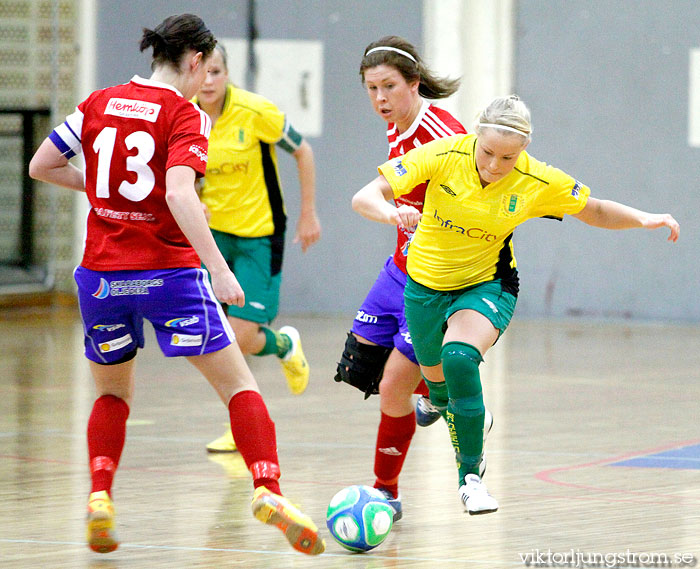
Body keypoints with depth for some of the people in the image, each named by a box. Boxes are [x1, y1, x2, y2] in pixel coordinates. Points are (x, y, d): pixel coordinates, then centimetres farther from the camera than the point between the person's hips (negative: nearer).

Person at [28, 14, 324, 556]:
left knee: (112, 393, 23)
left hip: (101, 276, 4)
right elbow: (179, 195, -22)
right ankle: (268, 490, -15)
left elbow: (41, 165, 10)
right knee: (239, 385, 3)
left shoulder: (99, 103, 6)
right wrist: (219, 269, -24)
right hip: (168, 272, -4)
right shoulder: (185, 114, -8)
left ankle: (99, 498, 1)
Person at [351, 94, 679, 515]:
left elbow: (597, 212, -1)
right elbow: (364, 197, -27)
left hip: (486, 285, -2)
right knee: (438, 381, 19)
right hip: (427, 285, 2)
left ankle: (471, 476, -20)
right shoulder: (443, 156, -24)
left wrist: (643, 219, -19)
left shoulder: (538, 182, -20)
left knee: (459, 358, -31)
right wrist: (391, 212, -49)